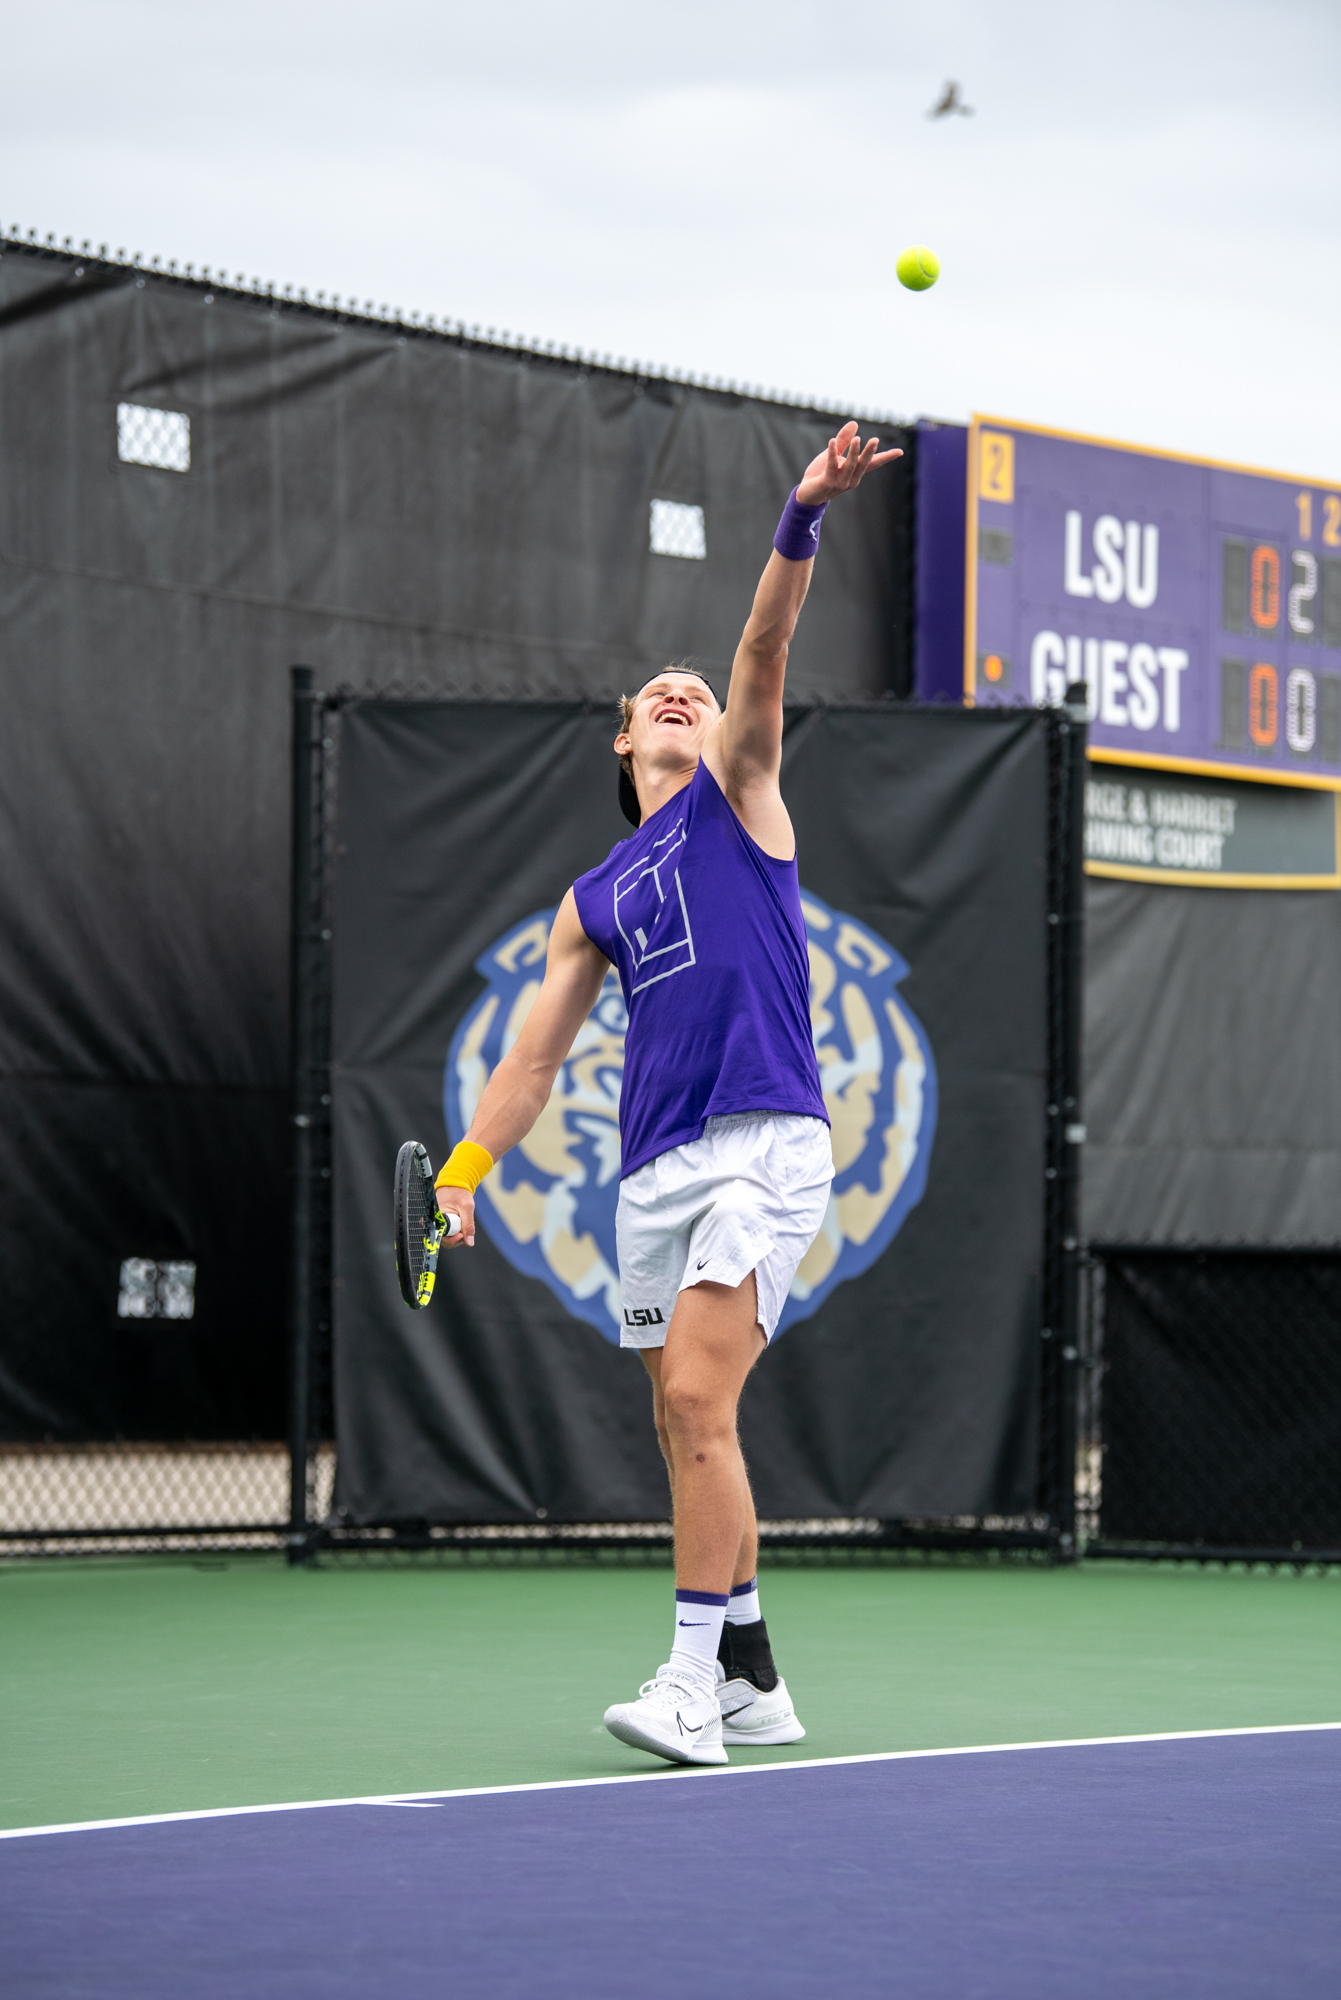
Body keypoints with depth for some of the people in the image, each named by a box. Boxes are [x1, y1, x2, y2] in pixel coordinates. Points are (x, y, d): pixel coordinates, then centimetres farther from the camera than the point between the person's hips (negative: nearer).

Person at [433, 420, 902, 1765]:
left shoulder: (737, 798, 10)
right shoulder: (593, 904, 22)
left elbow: (765, 653, -6)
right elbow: (534, 1057, 21)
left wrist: (803, 519, -20)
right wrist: (463, 1171, 9)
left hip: (765, 1144, -6)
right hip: (654, 1173, 6)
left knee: (697, 1403, -18)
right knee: (686, 1432, 8)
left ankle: (694, 1682, -20)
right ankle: (752, 1679, 18)